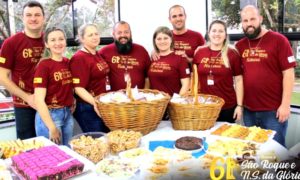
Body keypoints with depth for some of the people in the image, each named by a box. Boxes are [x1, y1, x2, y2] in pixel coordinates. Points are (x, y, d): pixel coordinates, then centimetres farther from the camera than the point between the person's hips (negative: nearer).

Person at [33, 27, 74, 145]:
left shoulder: (68, 62, 5)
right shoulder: (44, 65, -13)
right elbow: (38, 100, -16)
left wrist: (70, 107, 7)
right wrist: (52, 127, -17)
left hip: (68, 114, 6)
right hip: (49, 115, -6)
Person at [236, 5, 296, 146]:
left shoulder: (278, 40, -6)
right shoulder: (240, 45, 6)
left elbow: (288, 73, -9)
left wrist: (285, 104, -13)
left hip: (273, 110, -4)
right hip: (248, 110, 4)